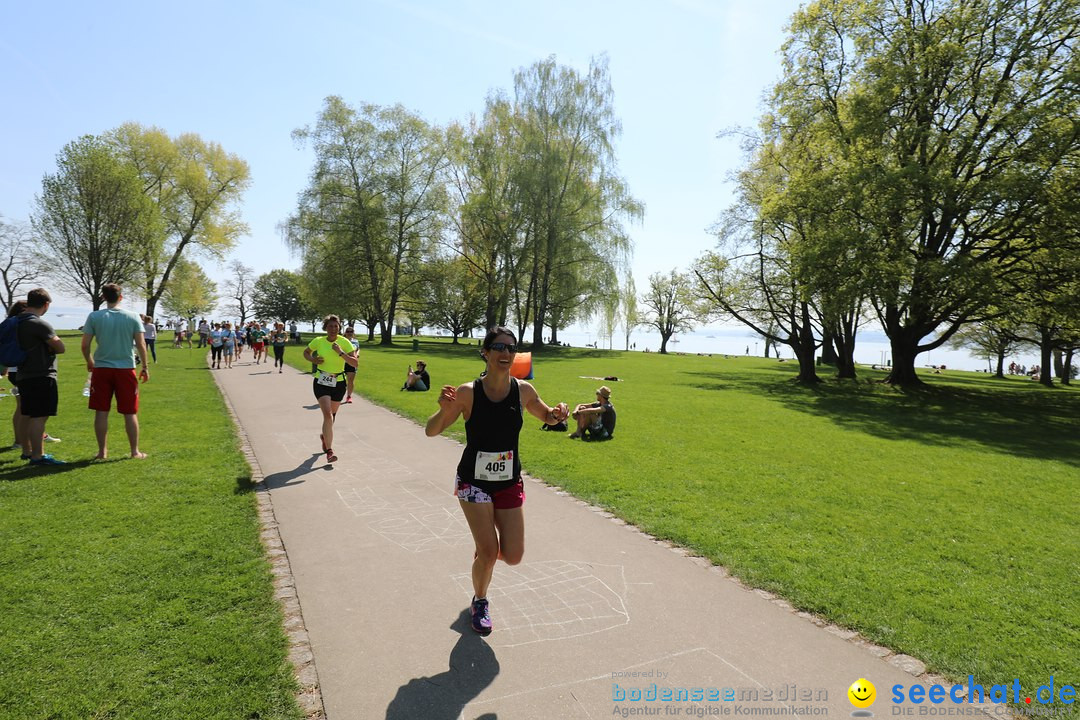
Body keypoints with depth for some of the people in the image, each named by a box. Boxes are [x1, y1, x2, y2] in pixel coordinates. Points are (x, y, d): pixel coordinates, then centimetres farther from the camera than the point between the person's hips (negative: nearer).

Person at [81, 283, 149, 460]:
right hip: (126, 368, -1)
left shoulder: (94, 316, -1)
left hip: (101, 369, 1)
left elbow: (85, 345, -1)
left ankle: (102, 451, 15)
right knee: (130, 413, 6)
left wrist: (89, 362, 17)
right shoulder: (132, 317, -2)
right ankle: (135, 451, 11)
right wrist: (145, 367, 5)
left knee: (101, 412, 9)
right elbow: (141, 345, -5)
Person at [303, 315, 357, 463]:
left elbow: (355, 363, -13)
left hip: (339, 383, 2)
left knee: (332, 415, 18)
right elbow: (306, 352, 15)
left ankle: (324, 436, 50)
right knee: (328, 414, -16)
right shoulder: (318, 341, -4)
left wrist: (341, 352, -25)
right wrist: (313, 359, -6)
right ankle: (329, 451, -15)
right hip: (321, 382, -2)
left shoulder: (345, 342, -6)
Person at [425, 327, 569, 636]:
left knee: (513, 556, 1)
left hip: (509, 483, 3)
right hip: (474, 481, -3)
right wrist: (444, 410, -32)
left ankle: (484, 549, 37)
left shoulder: (523, 390, -7)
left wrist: (558, 414, -12)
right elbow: (431, 431, -11)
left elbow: (546, 416, 12)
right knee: (489, 551, -5)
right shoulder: (468, 392, -16)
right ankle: (479, 603, 27)